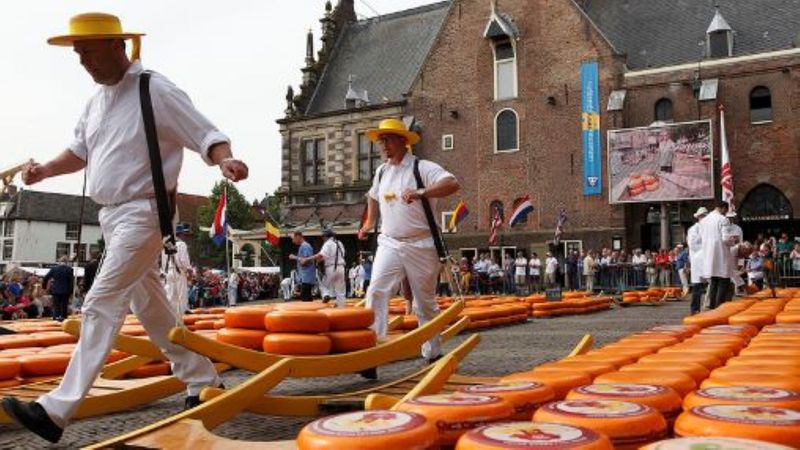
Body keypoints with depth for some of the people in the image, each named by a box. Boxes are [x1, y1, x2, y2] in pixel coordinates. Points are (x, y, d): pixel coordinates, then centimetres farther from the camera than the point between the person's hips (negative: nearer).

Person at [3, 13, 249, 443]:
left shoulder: (155, 91, -11)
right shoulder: (96, 101, 13)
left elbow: (207, 135, -15)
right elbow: (80, 151, 22)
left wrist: (224, 160, -35)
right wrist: (46, 169, 5)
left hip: (142, 213, -9)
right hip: (111, 215, 9)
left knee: (101, 304, -12)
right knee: (149, 303, 14)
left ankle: (57, 410, -8)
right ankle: (202, 380, 27)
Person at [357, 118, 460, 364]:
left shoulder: (423, 168, -8)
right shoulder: (382, 172, 12)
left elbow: (453, 184, -25)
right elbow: (373, 196, 34)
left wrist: (421, 192, -36)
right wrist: (369, 221, 26)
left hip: (421, 246, -4)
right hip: (389, 244, 5)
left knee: (425, 303, 7)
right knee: (376, 292, -15)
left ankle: (433, 354, 23)